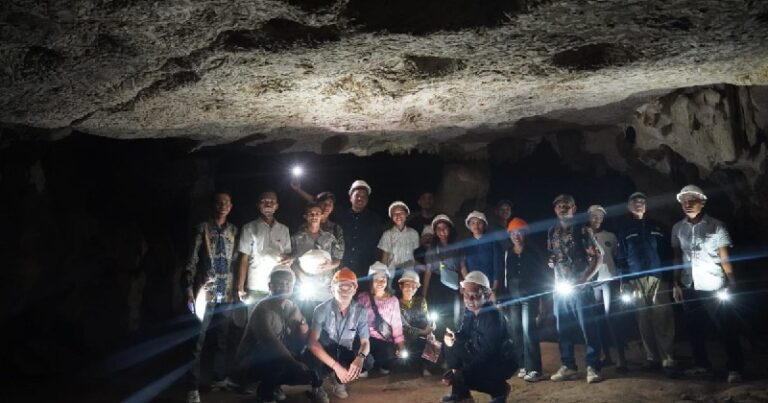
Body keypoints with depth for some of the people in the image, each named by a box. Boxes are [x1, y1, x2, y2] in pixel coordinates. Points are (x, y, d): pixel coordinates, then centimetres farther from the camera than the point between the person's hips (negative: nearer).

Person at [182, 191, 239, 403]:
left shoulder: (234, 230, 10)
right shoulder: (203, 228, -3)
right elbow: (191, 261, -5)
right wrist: (189, 292, -11)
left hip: (226, 293, 5)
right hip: (205, 293, -4)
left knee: (223, 338, 13)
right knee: (198, 341, -5)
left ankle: (219, 378, 28)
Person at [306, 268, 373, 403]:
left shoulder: (361, 311, -11)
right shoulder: (322, 309, -19)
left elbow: (365, 341, -10)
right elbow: (312, 342, -26)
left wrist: (360, 357, -37)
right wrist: (336, 366, -37)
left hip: (345, 354, 3)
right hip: (324, 353, -3)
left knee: (368, 361, -26)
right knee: (314, 361, -37)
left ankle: (340, 381, 6)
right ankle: (317, 386, 0)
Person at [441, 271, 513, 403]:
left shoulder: (493, 316, -27)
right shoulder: (470, 312, -1)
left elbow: (488, 353, -31)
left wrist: (463, 372, -32)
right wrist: (452, 337, -19)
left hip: (501, 362, -8)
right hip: (480, 357, 8)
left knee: (464, 377, -27)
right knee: (451, 346, -4)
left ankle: (499, 389, 1)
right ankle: (460, 392, 2)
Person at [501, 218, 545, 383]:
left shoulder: (533, 252, 3)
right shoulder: (507, 253, 8)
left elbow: (540, 274, 3)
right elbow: (506, 276, 9)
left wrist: (540, 297, -3)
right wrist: (505, 296, 5)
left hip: (529, 294, -3)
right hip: (513, 295, 3)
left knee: (528, 329, -12)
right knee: (515, 330, 2)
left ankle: (533, 369, -11)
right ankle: (522, 366, 12)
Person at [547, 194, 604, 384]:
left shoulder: (582, 229, -1)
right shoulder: (552, 232, 12)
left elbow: (598, 257, -3)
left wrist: (584, 280, -10)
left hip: (580, 286, -4)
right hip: (560, 287, 5)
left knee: (588, 326, -5)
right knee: (563, 328, 8)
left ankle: (592, 367, 1)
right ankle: (568, 366, 16)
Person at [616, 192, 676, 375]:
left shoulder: (656, 226, 17)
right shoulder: (624, 229, 13)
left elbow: (667, 251, 14)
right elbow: (621, 257, 8)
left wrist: (669, 276, 3)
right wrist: (624, 281, -2)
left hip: (659, 278, 0)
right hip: (636, 280, 0)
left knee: (663, 320, -9)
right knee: (644, 321, 0)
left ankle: (668, 360, -9)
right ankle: (652, 357, 8)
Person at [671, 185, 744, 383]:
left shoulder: (716, 225, -3)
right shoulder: (677, 228, 7)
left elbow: (724, 257, -3)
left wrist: (731, 282, -12)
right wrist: (676, 283, 7)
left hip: (713, 287, -4)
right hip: (689, 287, 4)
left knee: (725, 328, -2)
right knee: (695, 328, 11)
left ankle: (735, 368, 7)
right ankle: (702, 364, 23)